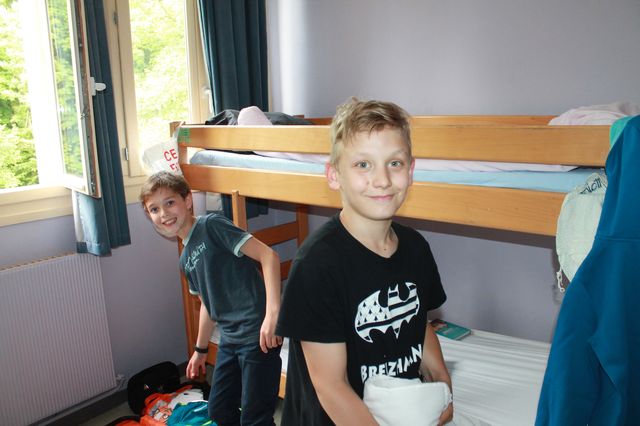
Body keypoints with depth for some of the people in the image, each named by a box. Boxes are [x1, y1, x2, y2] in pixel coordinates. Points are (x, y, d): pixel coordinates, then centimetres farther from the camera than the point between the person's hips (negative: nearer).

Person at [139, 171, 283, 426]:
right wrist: (200, 349, 30)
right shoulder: (185, 260, 14)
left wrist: (272, 313, -27)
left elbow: (268, 255, -18)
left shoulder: (211, 225, -10)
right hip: (230, 338, 9)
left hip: (258, 333, -9)